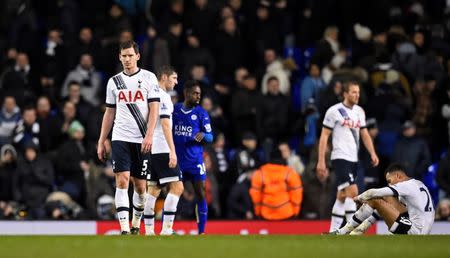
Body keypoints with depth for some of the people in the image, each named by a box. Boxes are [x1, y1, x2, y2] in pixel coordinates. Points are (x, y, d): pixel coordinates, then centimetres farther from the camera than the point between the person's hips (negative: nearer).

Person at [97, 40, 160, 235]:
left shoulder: (148, 78, 2)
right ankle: (124, 229, -18)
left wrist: (149, 135, -15)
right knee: (122, 181, -13)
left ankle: (136, 223, 26)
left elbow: (154, 108, -3)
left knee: (140, 185, 5)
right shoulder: (114, 82, 12)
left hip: (141, 140, -1)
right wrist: (101, 142, 12)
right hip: (120, 138, 1)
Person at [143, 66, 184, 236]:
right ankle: (166, 229, -17)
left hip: (150, 150, 10)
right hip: (162, 150, -10)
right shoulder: (163, 96, -10)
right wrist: (172, 151, -21)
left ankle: (149, 230, 7)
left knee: (153, 189, 10)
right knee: (177, 187, -10)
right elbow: (165, 125, -18)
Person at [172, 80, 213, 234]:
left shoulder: (201, 113, 0)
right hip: (177, 160, 1)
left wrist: (203, 135, -21)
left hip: (195, 161, -1)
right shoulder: (174, 110, 5)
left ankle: (201, 232, 2)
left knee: (201, 195, -4)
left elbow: (210, 137, 0)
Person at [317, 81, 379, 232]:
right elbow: (324, 136, -6)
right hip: (340, 157, -7)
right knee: (353, 191, -19)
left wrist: (372, 153, 1)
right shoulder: (334, 111, -7)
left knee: (342, 197, 10)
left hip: (353, 159, 7)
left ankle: (333, 232, 15)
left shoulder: (359, 111, 12)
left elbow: (364, 134, 17)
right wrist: (321, 161, -10)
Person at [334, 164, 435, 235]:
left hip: (416, 231, -10)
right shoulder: (418, 184, 16)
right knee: (387, 198, 19)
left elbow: (373, 193, -13)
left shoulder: (406, 186, -12)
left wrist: (359, 198, 7)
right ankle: (359, 230, 15)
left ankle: (342, 232, -2)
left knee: (375, 200, -9)